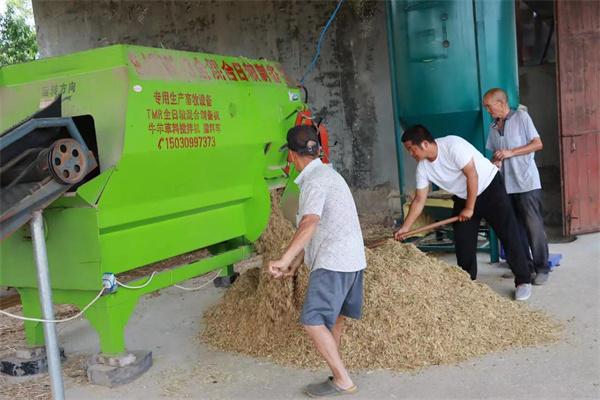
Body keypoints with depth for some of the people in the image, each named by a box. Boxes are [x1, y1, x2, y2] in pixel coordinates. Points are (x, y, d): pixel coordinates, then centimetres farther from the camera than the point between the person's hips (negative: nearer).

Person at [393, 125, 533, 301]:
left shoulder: (453, 145, -29)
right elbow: (419, 201, -4)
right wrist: (405, 228, -8)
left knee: (509, 236, -5)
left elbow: (472, 175, -26)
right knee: (463, 242, 3)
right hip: (463, 197, 6)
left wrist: (469, 208, -19)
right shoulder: (423, 166, -9)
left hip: (490, 188, -6)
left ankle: (523, 281, 5)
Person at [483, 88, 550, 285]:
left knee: (534, 227, -4)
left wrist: (510, 152, -13)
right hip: (506, 185, 6)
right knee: (516, 227, 7)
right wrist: (495, 162, -3)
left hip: (527, 183, -5)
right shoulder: (493, 127, 14)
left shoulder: (521, 117, -1)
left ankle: (542, 268, 4)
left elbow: (538, 144, -5)